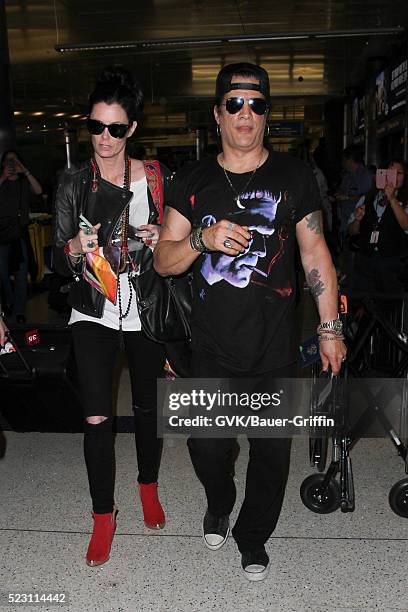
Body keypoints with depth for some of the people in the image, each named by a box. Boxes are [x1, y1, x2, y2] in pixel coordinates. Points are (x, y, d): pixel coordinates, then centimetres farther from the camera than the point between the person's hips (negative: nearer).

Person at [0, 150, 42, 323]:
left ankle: (18, 311, -1)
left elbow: (38, 191, -8)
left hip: (21, 232, 0)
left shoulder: (25, 181, 10)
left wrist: (25, 171, -12)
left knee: (21, 272, -4)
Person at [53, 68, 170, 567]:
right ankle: (104, 514, 17)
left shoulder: (156, 178, 0)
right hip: (94, 312, 0)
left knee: (147, 407, 12)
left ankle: (148, 487, 39)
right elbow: (59, 260, -1)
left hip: (146, 310, 1)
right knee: (96, 418, -6)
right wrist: (75, 249, -23)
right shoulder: (74, 183, -1)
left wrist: (161, 243, -14)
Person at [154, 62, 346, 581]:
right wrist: (203, 238, -19)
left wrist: (329, 328, 3)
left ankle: (253, 534, 38)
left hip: (275, 349, 0)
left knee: (272, 449, 10)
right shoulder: (191, 182, 2)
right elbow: (163, 261, 1)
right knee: (207, 445, 7)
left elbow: (315, 252, 5)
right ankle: (219, 503, 44)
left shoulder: (294, 176, 2)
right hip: (211, 349, 0)